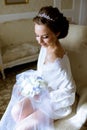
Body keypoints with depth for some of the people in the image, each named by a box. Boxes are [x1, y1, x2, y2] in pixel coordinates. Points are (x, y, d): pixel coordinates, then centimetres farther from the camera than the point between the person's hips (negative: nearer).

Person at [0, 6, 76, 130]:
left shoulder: (57, 61, -37)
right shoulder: (46, 46, -10)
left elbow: (70, 90, -27)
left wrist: (44, 97, -21)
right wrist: (30, 82, -5)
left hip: (58, 101, -7)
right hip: (44, 91, 7)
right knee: (15, 111, -2)